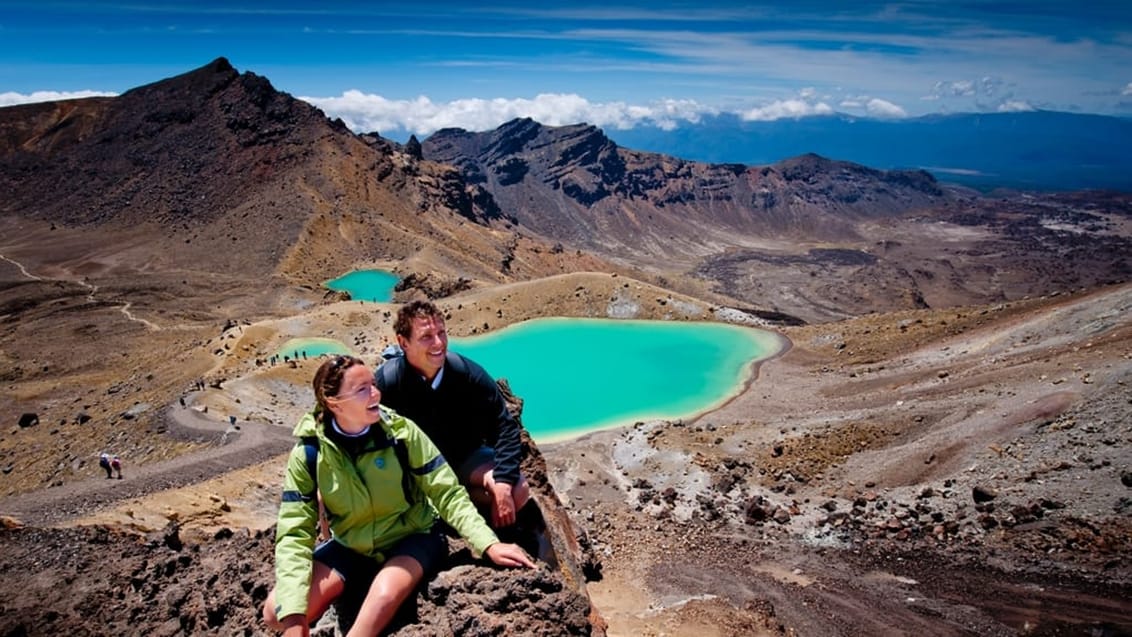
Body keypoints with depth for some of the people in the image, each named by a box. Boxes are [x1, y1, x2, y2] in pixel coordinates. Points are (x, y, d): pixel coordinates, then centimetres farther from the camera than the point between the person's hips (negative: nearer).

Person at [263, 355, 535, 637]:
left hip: (411, 538, -2)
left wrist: (489, 544, -29)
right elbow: (294, 533, -15)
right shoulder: (309, 452, -14)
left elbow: (448, 494, -15)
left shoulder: (401, 431, -18)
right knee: (276, 611, -16)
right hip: (350, 547, 3)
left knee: (384, 596, -34)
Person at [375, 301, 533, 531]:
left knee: (518, 491, -21)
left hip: (464, 456, 1)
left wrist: (503, 484, -26)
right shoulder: (386, 382, -26)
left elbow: (504, 428, -15)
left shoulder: (468, 373, -19)